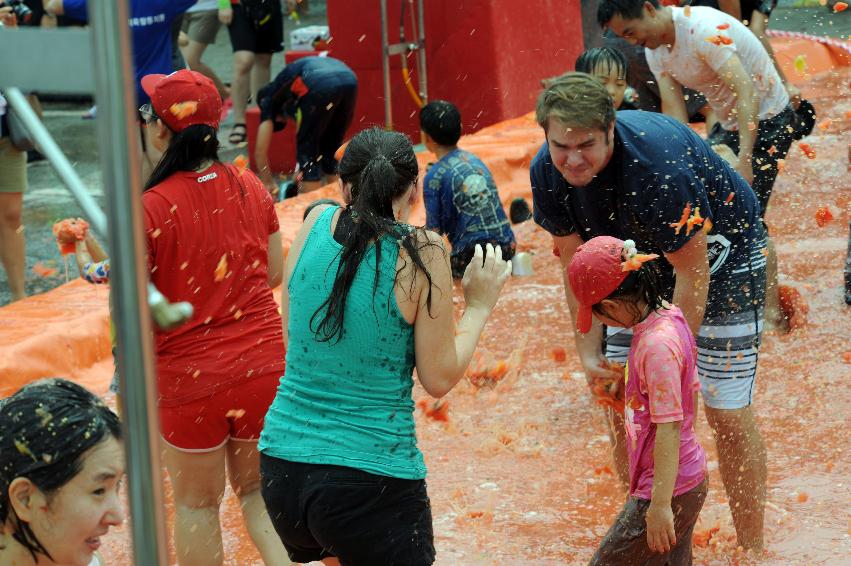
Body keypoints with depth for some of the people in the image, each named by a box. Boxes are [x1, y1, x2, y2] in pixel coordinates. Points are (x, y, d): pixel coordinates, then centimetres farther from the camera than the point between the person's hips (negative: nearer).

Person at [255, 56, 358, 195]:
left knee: (307, 149, 12)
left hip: (320, 86, -6)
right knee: (333, 147, 23)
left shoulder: (269, 99, 27)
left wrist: (269, 184, 38)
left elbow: (260, 151, 25)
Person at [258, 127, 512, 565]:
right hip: (372, 477, -5)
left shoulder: (316, 224, 1)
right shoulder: (422, 253, -11)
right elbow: (439, 379, -6)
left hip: (281, 464, 5)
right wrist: (479, 306, 7)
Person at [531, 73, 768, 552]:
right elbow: (577, 263, -7)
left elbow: (692, 271, -30)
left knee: (728, 413, -6)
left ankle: (751, 548, 8)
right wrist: (590, 351, -15)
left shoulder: (658, 166, -38)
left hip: (719, 255, -6)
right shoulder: (547, 172, -18)